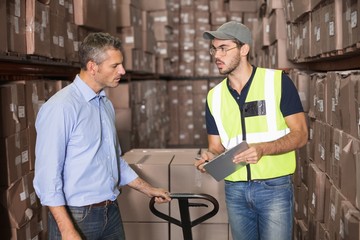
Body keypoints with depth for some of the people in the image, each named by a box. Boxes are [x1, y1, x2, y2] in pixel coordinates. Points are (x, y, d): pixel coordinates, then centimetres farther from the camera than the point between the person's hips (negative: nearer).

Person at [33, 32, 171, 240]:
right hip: (75, 216, -7)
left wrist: (148, 189, 22)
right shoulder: (61, 107, -17)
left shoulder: (106, 104, 7)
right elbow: (47, 175, -18)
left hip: (111, 212, 7)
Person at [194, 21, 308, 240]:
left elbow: (300, 135, -8)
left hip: (274, 188, -4)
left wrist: (263, 149, -24)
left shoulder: (278, 81, -7)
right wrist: (211, 157, -14)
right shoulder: (214, 96, 6)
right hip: (235, 190, 4)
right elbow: (216, 146, 10)